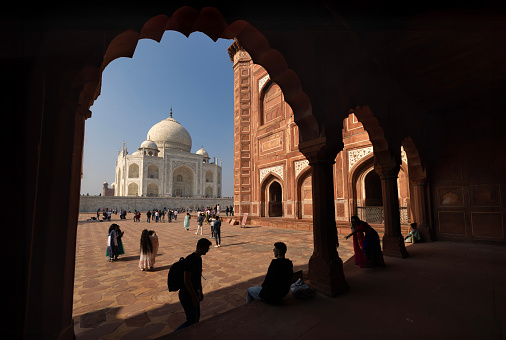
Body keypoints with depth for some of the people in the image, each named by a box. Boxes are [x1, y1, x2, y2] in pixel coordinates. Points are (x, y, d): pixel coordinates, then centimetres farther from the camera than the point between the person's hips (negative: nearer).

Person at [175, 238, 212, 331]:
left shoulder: (199, 258, 5)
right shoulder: (190, 260, -26)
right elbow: (186, 281, -26)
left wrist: (200, 291, 19)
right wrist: (194, 297, -22)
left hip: (194, 292, 9)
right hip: (187, 295, -9)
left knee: (196, 317, 18)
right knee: (191, 321, 0)